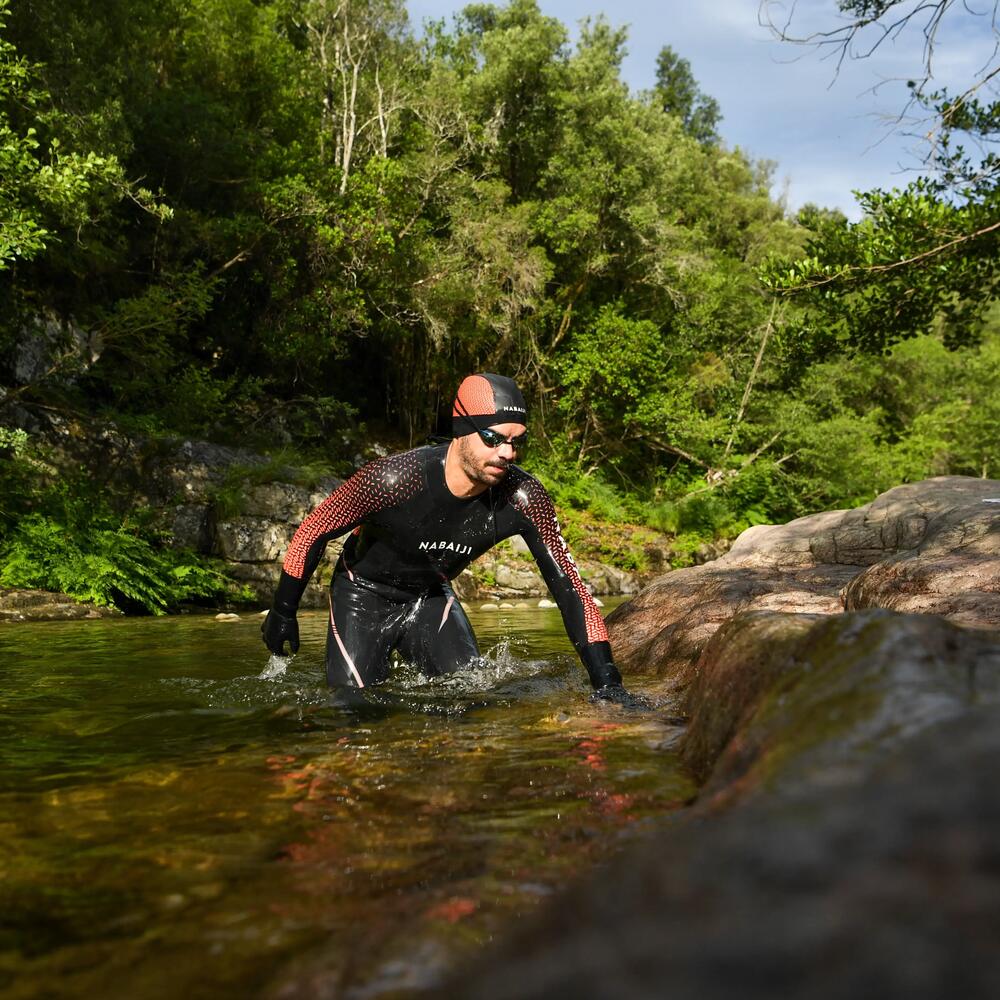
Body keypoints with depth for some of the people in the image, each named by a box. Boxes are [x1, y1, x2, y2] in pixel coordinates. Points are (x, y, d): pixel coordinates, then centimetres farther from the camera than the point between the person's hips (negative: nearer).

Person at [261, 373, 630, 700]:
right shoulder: (394, 478, -35)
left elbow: (568, 585, -22)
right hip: (364, 594, -3)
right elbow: (312, 532, -20)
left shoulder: (523, 497, -27)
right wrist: (283, 613, -8)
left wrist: (607, 683, -28)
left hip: (432, 597, 3)